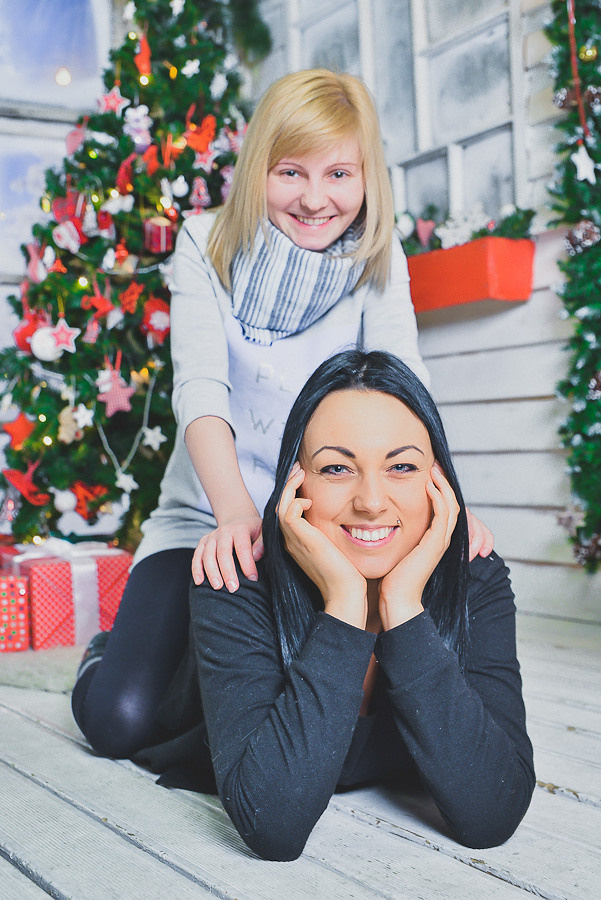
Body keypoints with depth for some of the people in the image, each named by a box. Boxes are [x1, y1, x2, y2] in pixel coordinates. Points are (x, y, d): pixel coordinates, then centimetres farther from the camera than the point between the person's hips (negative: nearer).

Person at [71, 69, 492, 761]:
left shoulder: (379, 264, -1)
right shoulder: (207, 246, -6)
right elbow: (200, 385, -20)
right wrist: (236, 511, -39)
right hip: (207, 518, -1)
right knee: (121, 719, -17)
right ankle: (112, 651, 21)